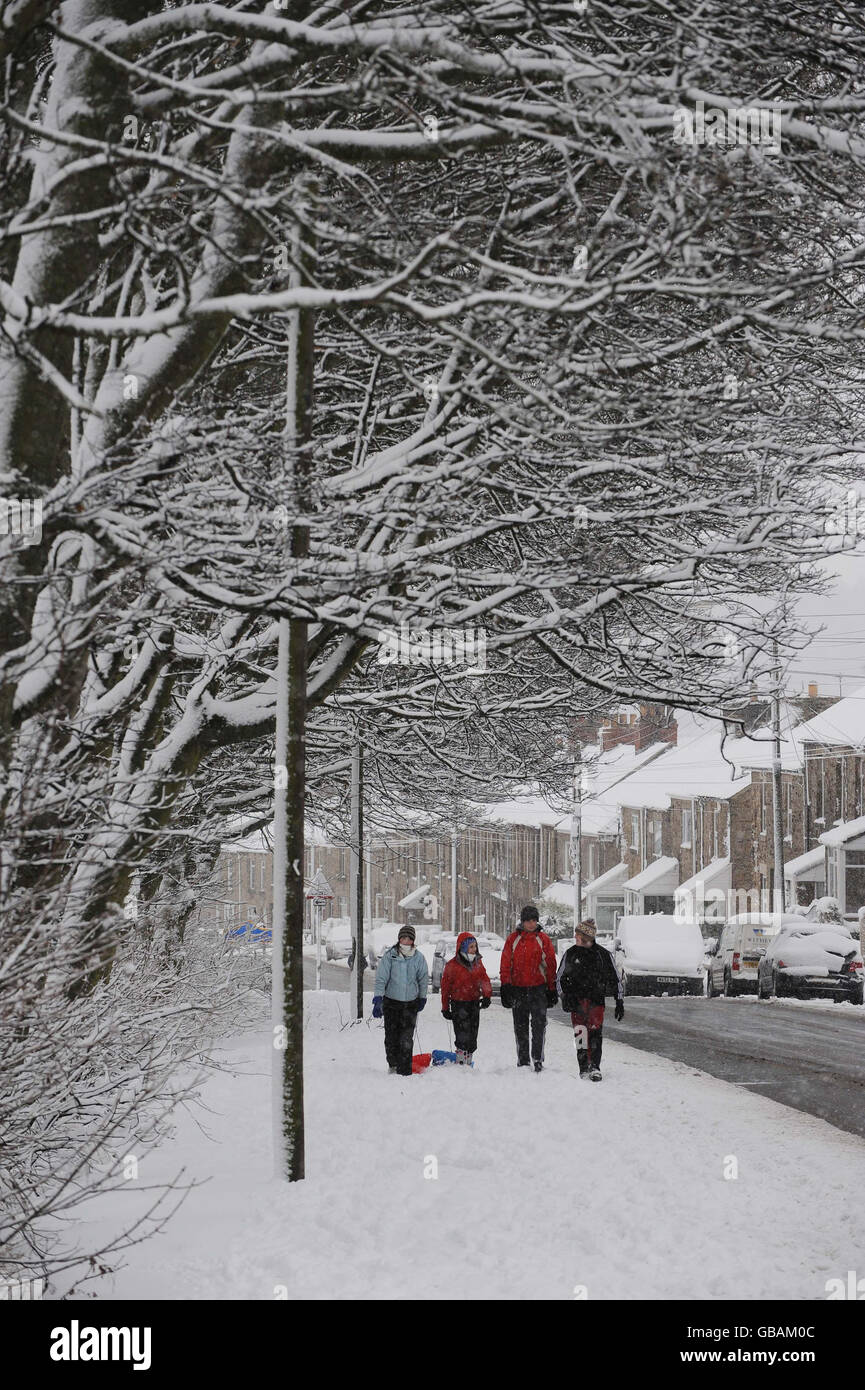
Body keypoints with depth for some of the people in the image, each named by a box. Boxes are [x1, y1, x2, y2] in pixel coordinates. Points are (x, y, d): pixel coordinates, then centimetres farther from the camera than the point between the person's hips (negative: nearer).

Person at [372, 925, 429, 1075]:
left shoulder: (418, 957, -4)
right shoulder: (389, 955, -8)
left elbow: (424, 979, 10)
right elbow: (381, 978, -10)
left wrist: (422, 998, 15)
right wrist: (378, 999, -17)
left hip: (411, 1003, 0)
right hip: (391, 1001, 0)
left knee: (406, 1039, -6)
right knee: (391, 1036, 9)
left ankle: (405, 1070, 0)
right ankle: (393, 1064, 30)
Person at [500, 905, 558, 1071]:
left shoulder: (543, 939, 4)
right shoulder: (513, 939, 5)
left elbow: (551, 965, 7)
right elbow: (505, 964, 5)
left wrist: (552, 989, 4)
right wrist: (505, 987, -3)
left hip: (538, 988, -1)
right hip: (517, 989, 1)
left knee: (539, 1025, -9)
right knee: (520, 1027, 8)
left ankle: (538, 1059, -5)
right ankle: (522, 1061, 17)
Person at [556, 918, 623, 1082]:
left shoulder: (603, 954, 2)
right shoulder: (570, 954, 6)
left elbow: (615, 979, 9)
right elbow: (560, 978, 14)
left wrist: (619, 1002, 6)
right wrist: (566, 996, -1)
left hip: (596, 1000, -1)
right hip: (576, 1001, 1)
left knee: (595, 1033, -12)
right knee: (580, 1033, -4)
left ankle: (594, 1067, -10)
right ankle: (583, 1067, 3)